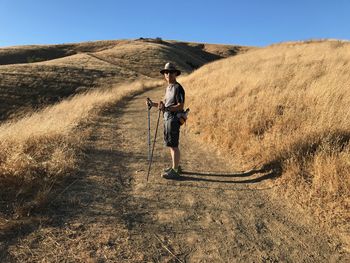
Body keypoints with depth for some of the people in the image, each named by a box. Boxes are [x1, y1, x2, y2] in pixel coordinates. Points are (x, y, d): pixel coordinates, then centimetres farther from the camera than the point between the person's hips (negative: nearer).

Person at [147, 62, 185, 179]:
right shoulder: (168, 87, 15)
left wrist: (166, 108, -30)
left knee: (173, 145, -4)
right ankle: (176, 166, 28)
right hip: (167, 119, 9)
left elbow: (180, 106, -19)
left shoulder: (178, 88, -13)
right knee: (170, 145, 16)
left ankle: (174, 171, 5)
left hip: (173, 120, -9)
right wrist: (154, 104, 8)